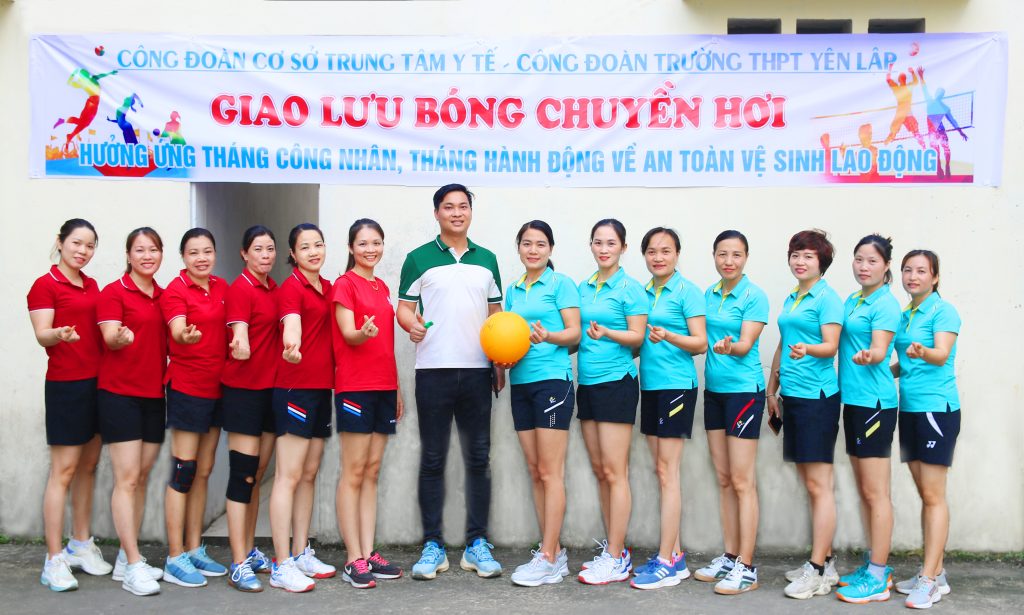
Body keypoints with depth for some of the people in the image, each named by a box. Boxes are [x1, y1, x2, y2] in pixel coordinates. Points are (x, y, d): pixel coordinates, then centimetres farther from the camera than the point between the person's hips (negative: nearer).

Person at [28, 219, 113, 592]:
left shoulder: (91, 285, 15)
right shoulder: (45, 285, -6)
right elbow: (42, 335, -16)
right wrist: (59, 334, -36)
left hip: (97, 382, 7)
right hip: (66, 385, -7)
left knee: (89, 466, 11)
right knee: (63, 471, -6)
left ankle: (80, 546, 22)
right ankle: (54, 561, -1)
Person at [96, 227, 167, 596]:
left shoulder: (163, 296, 12)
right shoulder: (113, 292, -5)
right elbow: (109, 337, -18)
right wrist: (120, 337, -39)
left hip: (154, 394, 7)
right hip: (120, 393, -6)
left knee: (142, 478, 9)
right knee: (127, 479, -8)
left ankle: (126, 559, 18)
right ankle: (133, 567, -6)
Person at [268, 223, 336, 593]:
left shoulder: (327, 288, 13)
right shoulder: (291, 288, -10)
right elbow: (291, 325, -30)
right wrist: (291, 347, -51)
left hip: (321, 387, 8)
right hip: (295, 387, -8)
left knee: (309, 474, 13)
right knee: (289, 476, -6)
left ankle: (301, 554, 23)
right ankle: (282, 566, -3)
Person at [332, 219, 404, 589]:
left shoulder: (383, 288, 17)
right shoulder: (345, 284, -3)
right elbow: (348, 333, -13)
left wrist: (397, 387, 17)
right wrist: (365, 332, -36)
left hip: (384, 386, 7)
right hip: (355, 386, -7)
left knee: (372, 472, 8)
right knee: (353, 472, -4)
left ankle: (369, 554, 13)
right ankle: (353, 560, 0)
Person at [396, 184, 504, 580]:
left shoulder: (486, 260, 13)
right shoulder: (419, 259, 4)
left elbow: (495, 314, 16)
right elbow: (404, 308, 2)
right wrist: (412, 325, -21)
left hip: (477, 371, 3)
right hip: (433, 371, -2)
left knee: (478, 459, 5)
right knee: (432, 460, 3)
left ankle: (477, 544, 13)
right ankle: (432, 546, 11)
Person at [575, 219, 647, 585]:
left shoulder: (630, 288, -5)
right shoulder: (583, 288, 14)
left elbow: (637, 337, -9)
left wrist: (607, 333, -25)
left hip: (616, 381, -7)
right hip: (587, 382, 7)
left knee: (614, 471, -5)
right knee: (600, 470, 10)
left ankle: (616, 560, 1)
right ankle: (614, 549, 19)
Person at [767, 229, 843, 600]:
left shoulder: (828, 297, -6)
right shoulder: (790, 299, 17)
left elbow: (831, 346, -15)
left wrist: (807, 349, -35)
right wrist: (771, 389, 23)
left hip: (817, 396, -8)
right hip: (793, 396, 8)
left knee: (818, 484, -5)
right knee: (810, 482, 11)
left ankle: (818, 571, 0)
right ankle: (825, 561, 20)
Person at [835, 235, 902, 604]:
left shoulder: (885, 304, -9)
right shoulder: (850, 301, 15)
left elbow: (880, 349, -19)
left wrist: (867, 357, -39)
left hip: (875, 402, -9)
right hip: (852, 400, 9)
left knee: (875, 492, -4)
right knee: (863, 490, 14)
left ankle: (877, 579, 2)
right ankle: (874, 565, 24)